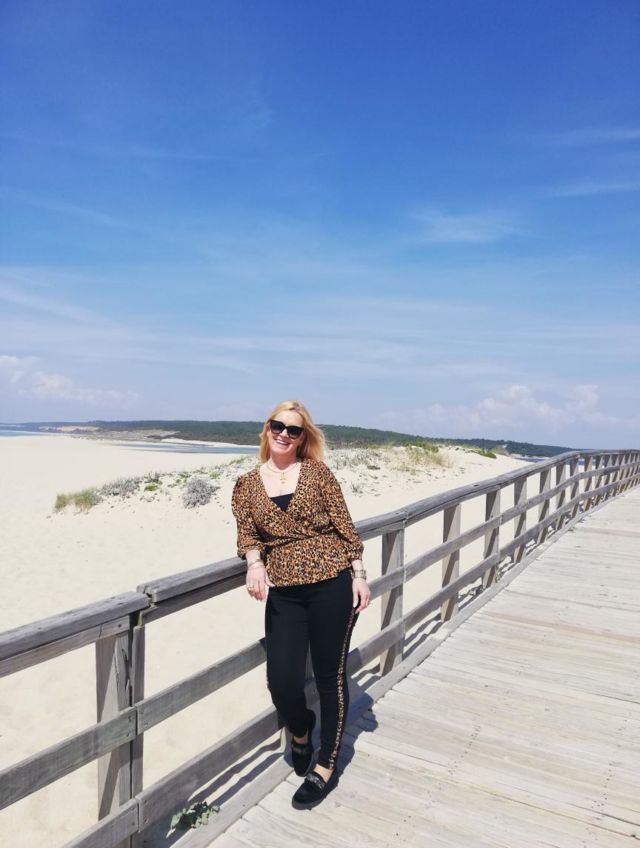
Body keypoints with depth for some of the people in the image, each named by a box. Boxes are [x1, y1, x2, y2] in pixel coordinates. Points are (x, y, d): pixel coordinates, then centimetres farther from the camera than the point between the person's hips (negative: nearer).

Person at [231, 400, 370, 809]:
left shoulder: (318, 472, 1)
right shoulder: (247, 484, 7)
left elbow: (344, 525, 1)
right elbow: (247, 533, 1)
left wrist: (359, 575, -3)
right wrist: (254, 563, -20)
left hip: (332, 584, -1)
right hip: (283, 593, 2)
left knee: (331, 677, 9)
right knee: (282, 682, -2)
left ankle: (326, 766, 31)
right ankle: (300, 729, 35)